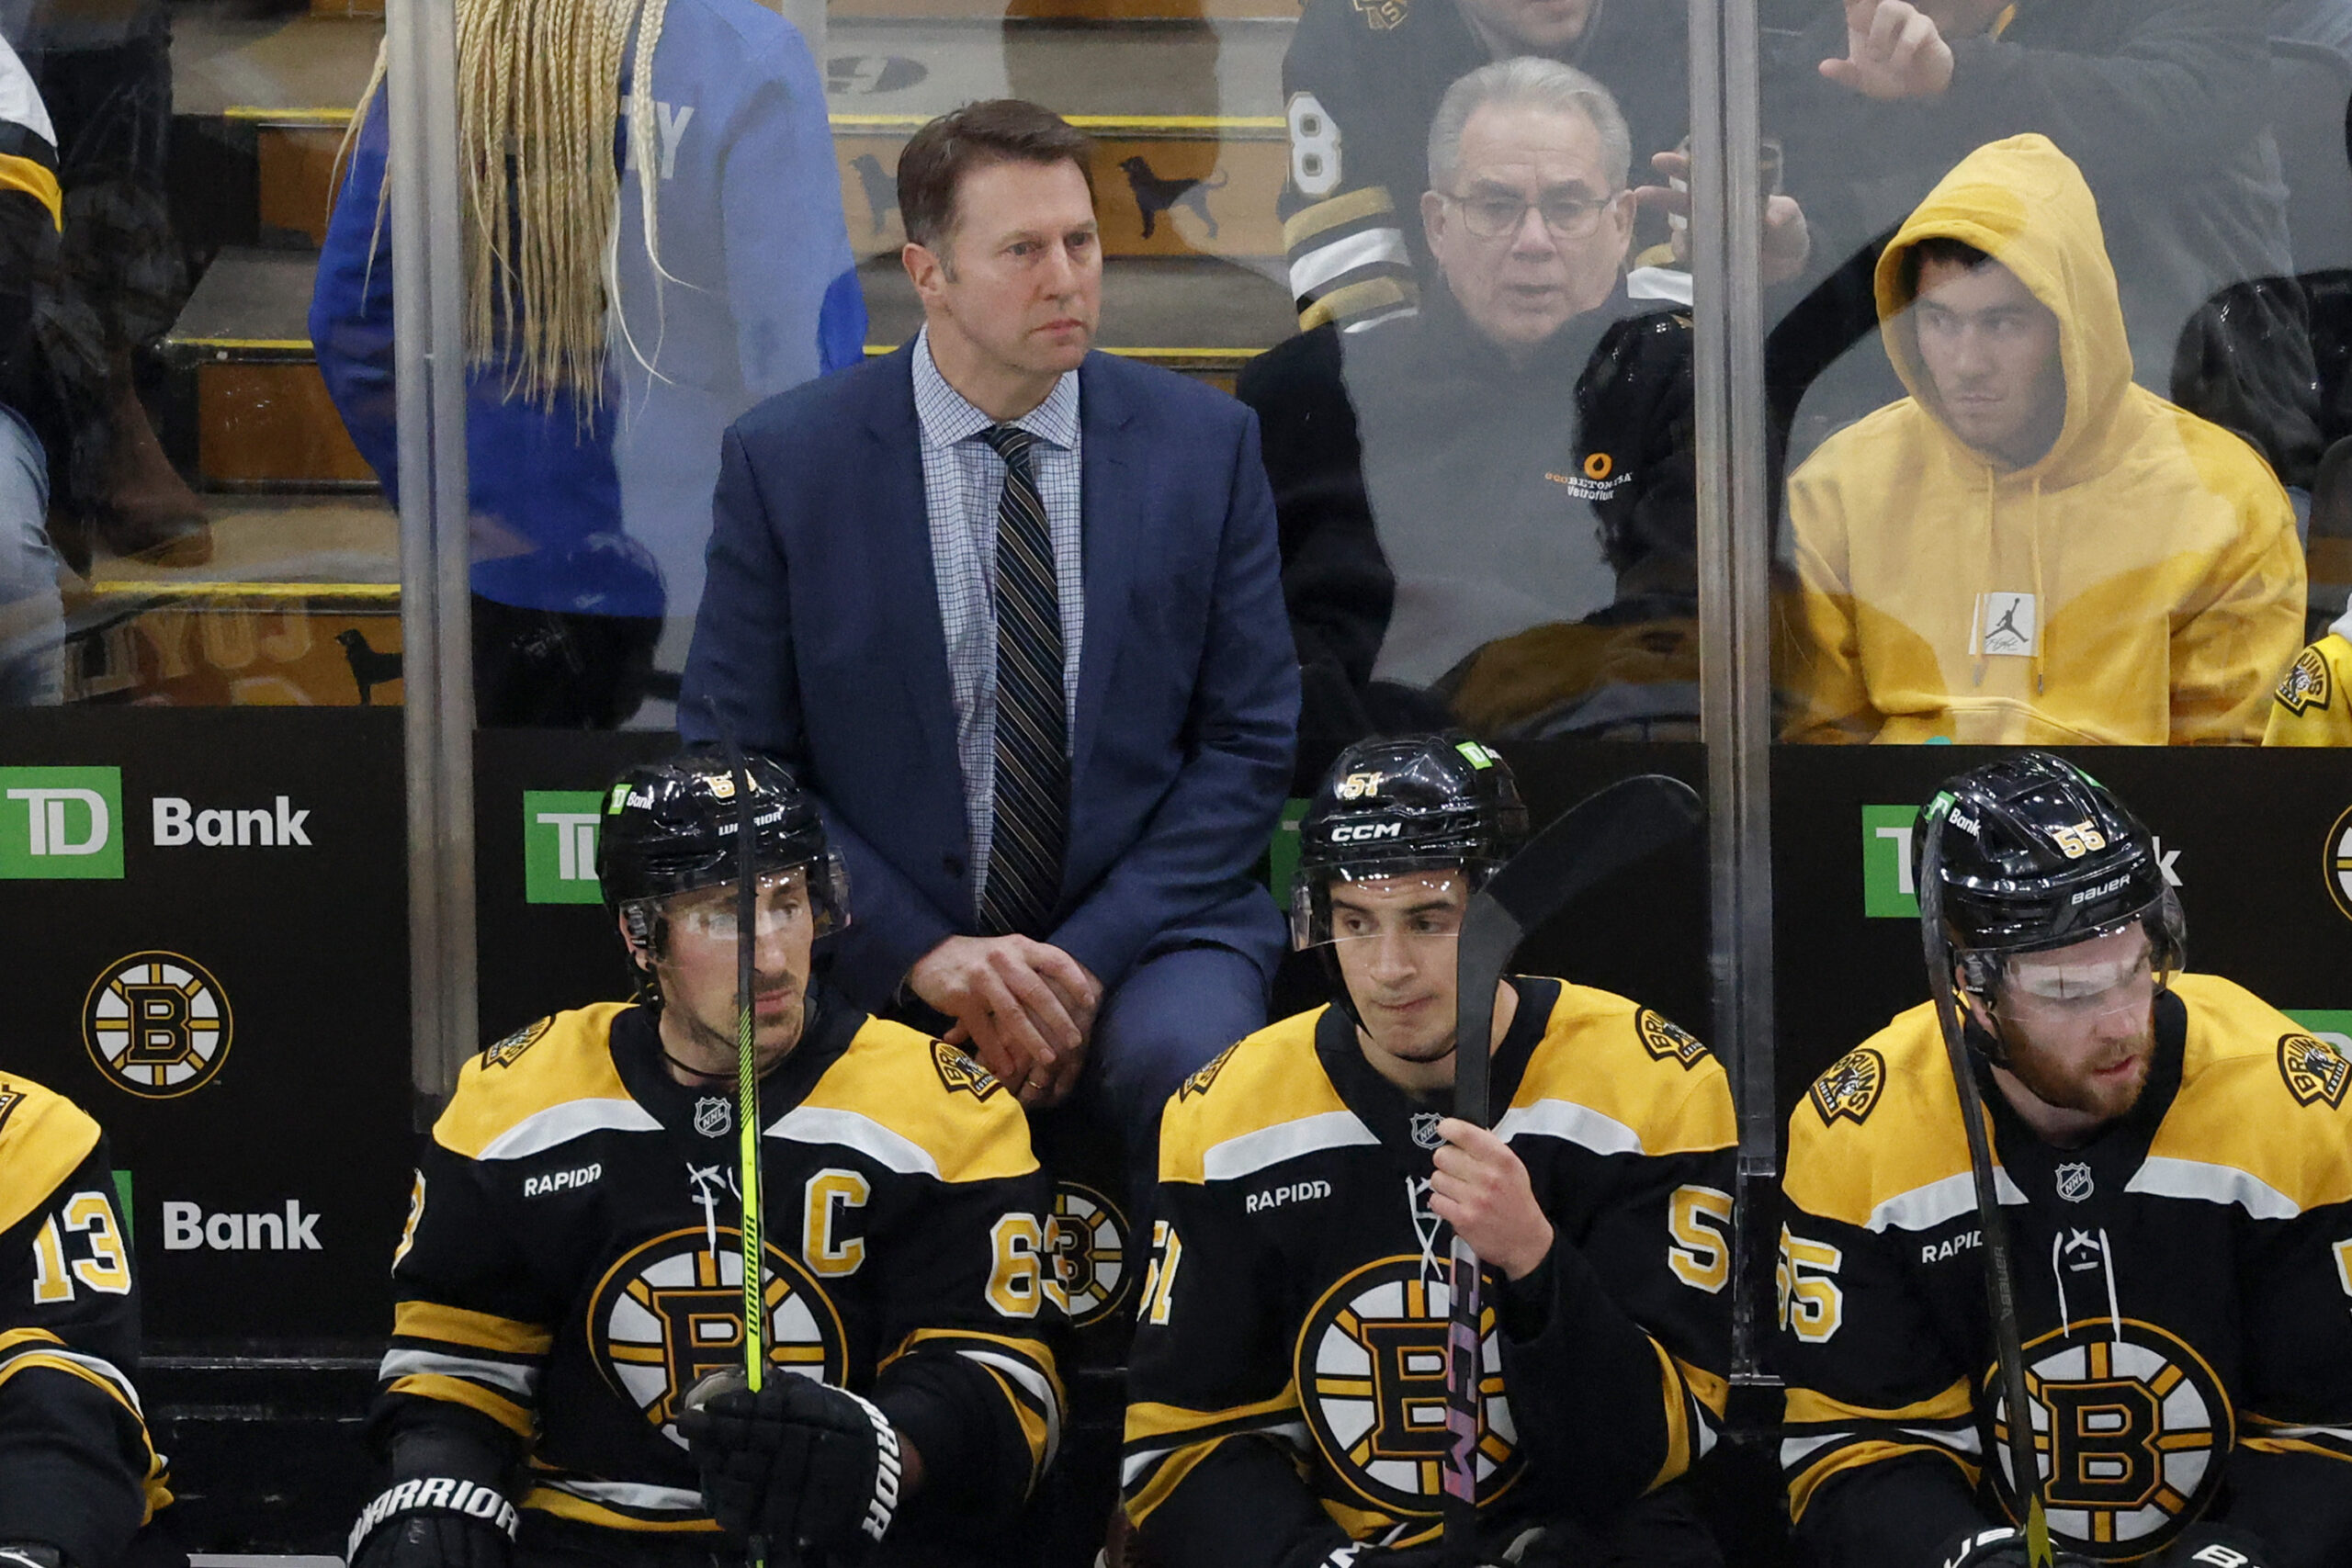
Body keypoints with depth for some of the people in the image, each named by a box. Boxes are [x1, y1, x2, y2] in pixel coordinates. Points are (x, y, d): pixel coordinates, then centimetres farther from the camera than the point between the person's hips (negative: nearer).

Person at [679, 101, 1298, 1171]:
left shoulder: (1205, 443, 4)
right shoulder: (784, 461, 0)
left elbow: (1250, 742, 4)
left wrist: (1089, 957, -9)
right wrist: (920, 951, -13)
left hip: (1139, 932, 1)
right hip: (879, 950, -1)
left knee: (1192, 1063, -34)